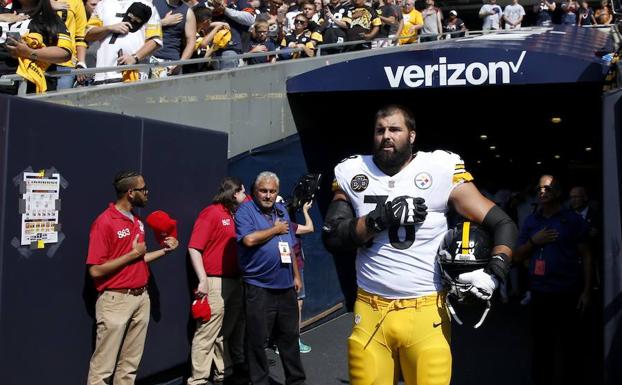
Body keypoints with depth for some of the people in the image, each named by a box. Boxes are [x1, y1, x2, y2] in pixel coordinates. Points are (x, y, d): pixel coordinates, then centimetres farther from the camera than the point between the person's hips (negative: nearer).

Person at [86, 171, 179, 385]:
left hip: (141, 298, 8)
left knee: (130, 365, 13)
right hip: (116, 301, -8)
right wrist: (133, 253, -14)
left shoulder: (137, 222, 12)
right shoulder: (104, 222, -13)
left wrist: (164, 250, 11)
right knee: (103, 367, -1)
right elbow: (96, 270, -17)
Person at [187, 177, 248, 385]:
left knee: (227, 331, 16)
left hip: (235, 281, 8)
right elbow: (194, 248, -13)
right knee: (207, 333, -7)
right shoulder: (211, 213, -6)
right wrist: (203, 280, -19)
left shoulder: (236, 216, 16)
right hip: (215, 282, -8)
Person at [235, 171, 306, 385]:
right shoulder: (245, 210, -6)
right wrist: (276, 229, -11)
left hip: (286, 287, 6)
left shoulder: (282, 210, 13)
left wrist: (296, 275, 16)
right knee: (257, 340, 2)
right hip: (259, 288, -6)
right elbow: (249, 239, -23)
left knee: (290, 337, 15)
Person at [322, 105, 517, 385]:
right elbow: (332, 239, -1)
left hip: (426, 311, -2)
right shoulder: (353, 174, 5)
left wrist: (493, 273, -18)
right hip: (369, 310, 2)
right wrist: (380, 218, -14)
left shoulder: (440, 171, -3)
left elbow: (503, 224, -1)